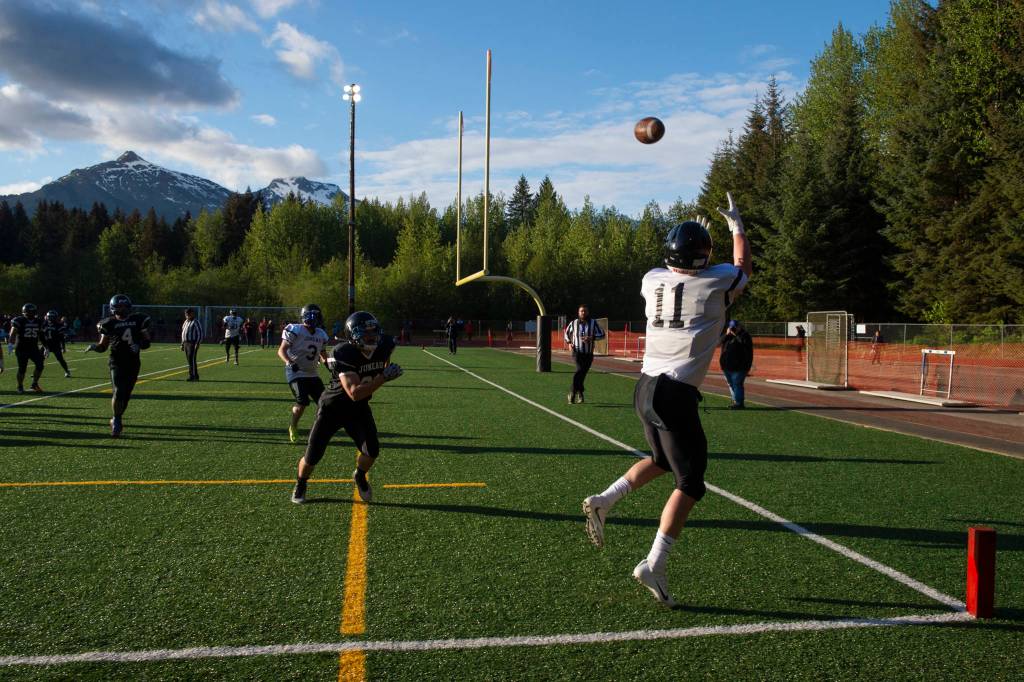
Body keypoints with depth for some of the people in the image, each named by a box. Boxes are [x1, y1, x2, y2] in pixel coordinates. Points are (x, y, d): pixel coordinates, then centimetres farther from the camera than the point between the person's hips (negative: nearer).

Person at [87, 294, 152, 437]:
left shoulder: (138, 320, 4)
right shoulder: (109, 323, 2)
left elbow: (146, 342, 8)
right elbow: (103, 347, 8)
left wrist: (139, 346, -12)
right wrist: (94, 346, -12)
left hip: (133, 362, 2)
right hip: (117, 362, -2)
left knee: (126, 395, 7)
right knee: (118, 392, -16)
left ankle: (116, 420, 27)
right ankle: (116, 421, 4)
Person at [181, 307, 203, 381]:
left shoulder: (195, 322, -8)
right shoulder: (185, 322, 18)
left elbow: (200, 333, -13)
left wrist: (197, 344, -19)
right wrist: (182, 344, 19)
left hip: (192, 343, -9)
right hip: (186, 343, 9)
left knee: (191, 360, -13)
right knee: (189, 360, 8)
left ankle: (192, 376, -14)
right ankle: (195, 376, 13)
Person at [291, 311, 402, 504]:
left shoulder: (383, 347, -15)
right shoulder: (343, 354, -33)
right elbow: (355, 393, -40)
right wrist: (383, 378, -43)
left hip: (359, 409, 4)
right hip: (332, 407, -4)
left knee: (372, 450, -11)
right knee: (312, 456, 2)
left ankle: (359, 476, 23)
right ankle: (300, 485, 35)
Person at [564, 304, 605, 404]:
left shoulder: (593, 323, -2)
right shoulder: (573, 323, 0)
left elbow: (602, 334, -2)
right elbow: (567, 332, 19)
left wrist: (591, 337, -18)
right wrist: (569, 342, 2)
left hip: (588, 354, 2)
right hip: (577, 352, -2)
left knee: (582, 374, 6)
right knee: (580, 371, -21)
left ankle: (572, 394, 21)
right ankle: (580, 393, -14)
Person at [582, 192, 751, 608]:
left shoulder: (653, 280, 6)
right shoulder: (716, 282, -6)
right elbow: (743, 266, 19)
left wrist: (697, 235, 40)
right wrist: (736, 226, 34)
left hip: (646, 387, 7)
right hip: (677, 396, -6)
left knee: (663, 460, 28)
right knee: (689, 483, 3)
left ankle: (604, 501, 14)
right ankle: (654, 565, -3)